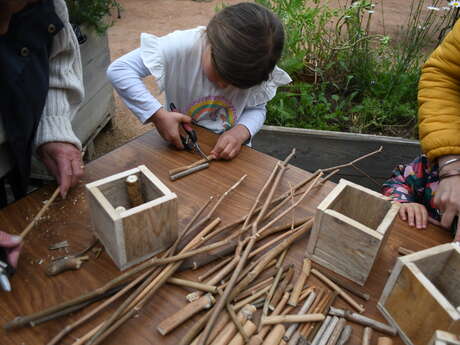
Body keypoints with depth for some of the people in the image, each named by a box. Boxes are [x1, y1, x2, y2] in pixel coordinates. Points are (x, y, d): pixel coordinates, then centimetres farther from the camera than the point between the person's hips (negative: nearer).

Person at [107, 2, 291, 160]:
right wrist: (158, 115, -31)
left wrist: (241, 131, -26)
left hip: (230, 150, 2)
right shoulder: (181, 47, -26)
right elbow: (118, 70, -24)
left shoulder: (255, 69, -18)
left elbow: (257, 109, -4)